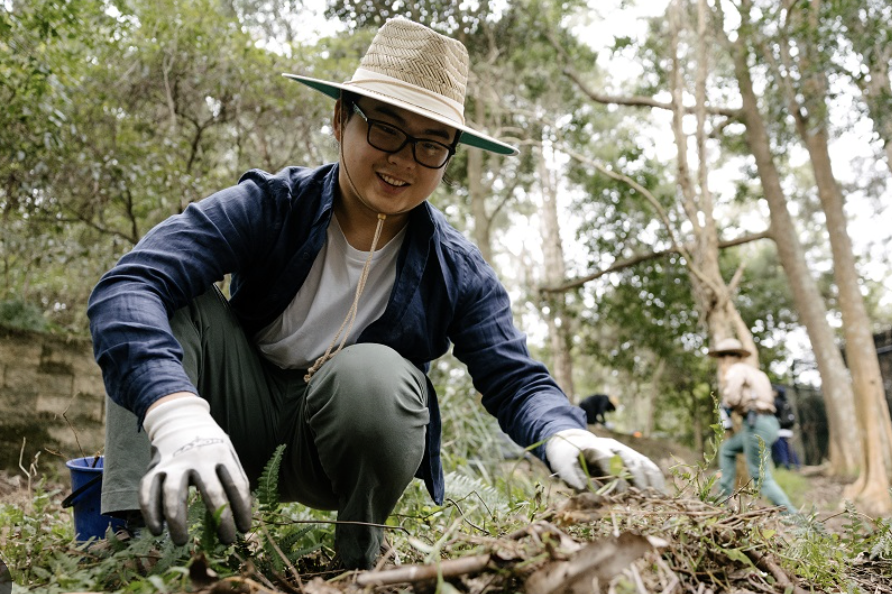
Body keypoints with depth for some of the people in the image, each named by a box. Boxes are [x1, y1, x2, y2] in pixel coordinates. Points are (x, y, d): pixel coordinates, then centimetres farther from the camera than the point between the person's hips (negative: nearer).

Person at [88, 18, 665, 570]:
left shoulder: (458, 272, -10)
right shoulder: (269, 206, -16)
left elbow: (517, 381, -9)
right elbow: (126, 288, -29)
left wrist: (566, 436, -35)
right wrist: (178, 415, -50)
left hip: (351, 443, 0)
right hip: (243, 423, 1)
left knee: (375, 375, -35)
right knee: (183, 306, -24)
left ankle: (358, 554, -8)